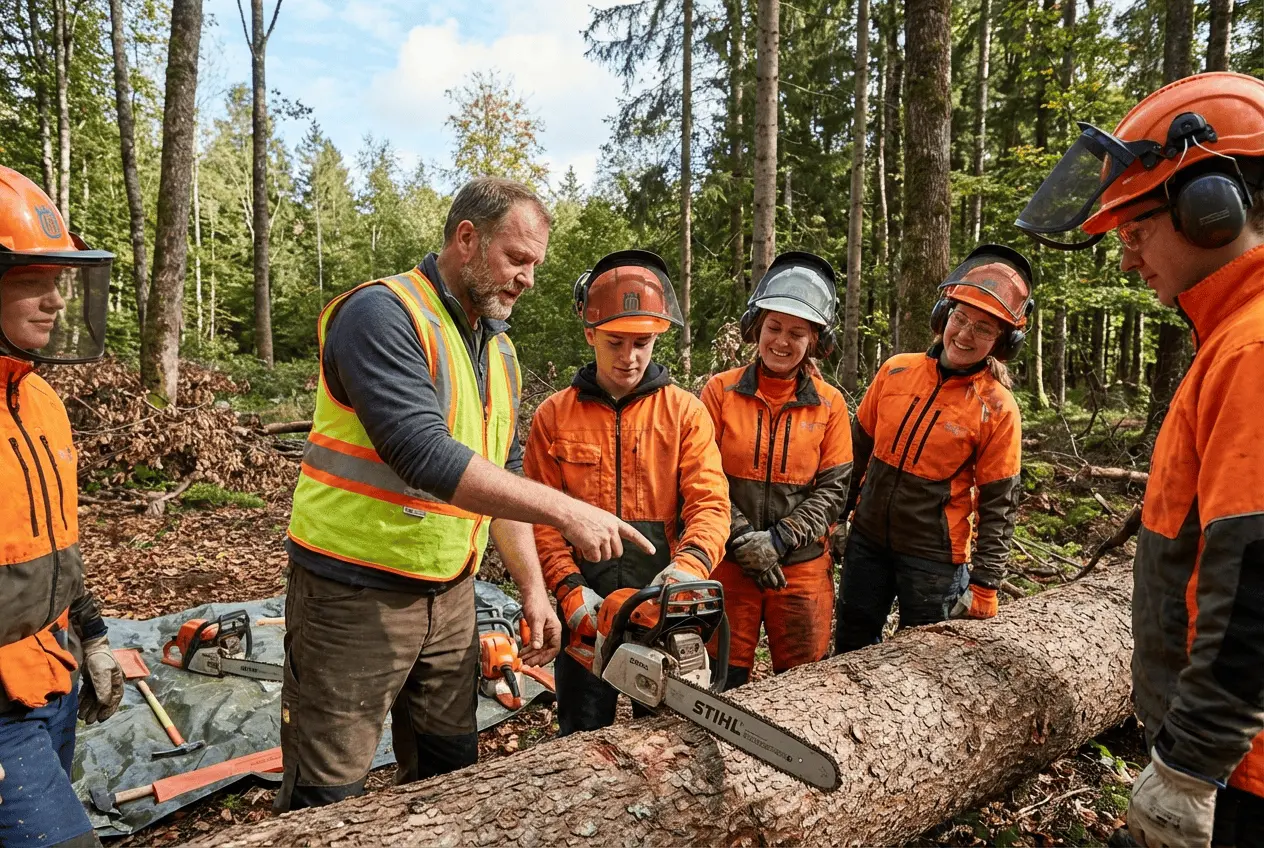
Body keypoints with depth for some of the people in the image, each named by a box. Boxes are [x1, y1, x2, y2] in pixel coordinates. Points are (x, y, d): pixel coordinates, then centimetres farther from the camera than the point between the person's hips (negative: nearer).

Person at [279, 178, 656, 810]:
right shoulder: (382, 314, -16)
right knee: (327, 801, 7)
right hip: (354, 598, -7)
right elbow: (426, 455, -29)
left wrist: (532, 588, 8)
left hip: (451, 599, 8)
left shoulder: (498, 349, 10)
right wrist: (564, 511, -28)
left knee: (450, 781, 20)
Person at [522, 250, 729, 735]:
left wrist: (690, 564, -27)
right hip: (586, 611, 0)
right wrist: (570, 588, -14)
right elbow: (542, 517, -3)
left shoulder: (684, 411, -1)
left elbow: (709, 503, -9)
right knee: (582, 737, 16)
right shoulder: (554, 416, 1)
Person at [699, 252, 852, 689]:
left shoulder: (829, 404, 1)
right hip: (728, 562, -1)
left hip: (802, 567, 1)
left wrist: (778, 539, -12)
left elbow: (832, 490, -2)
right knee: (724, 684, 9)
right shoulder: (721, 390, -2)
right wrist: (742, 536, -15)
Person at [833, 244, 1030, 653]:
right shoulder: (896, 371, -3)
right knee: (850, 647, 18)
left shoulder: (998, 409, -12)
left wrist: (984, 585, -10)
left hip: (934, 558, -4)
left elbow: (998, 506, -9)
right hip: (866, 541, 4)